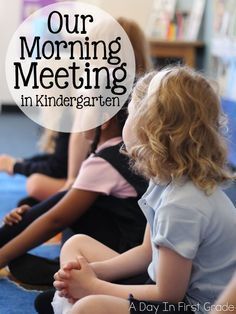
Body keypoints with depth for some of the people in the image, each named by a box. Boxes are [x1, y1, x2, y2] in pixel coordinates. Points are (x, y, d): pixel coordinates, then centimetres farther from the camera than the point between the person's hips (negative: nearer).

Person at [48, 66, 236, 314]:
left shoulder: (181, 205, -28)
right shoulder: (169, 180, 1)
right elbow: (148, 252, 12)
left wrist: (93, 286, -10)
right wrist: (92, 272, -4)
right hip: (174, 284, 10)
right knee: (76, 245, 13)